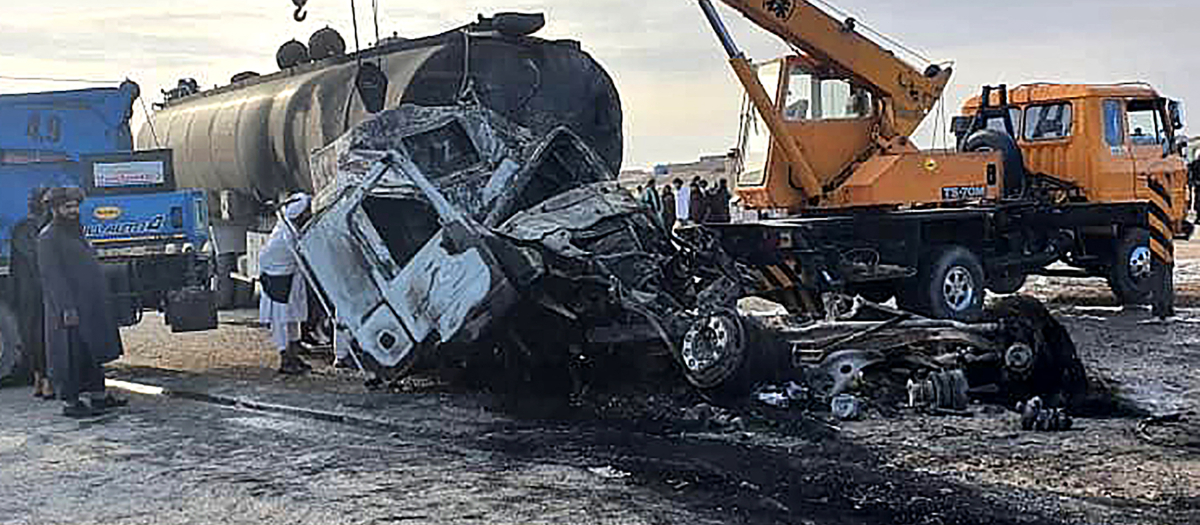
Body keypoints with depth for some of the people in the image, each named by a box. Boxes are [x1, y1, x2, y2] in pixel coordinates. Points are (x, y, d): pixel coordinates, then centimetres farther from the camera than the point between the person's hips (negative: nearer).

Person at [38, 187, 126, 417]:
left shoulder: (76, 233, 18)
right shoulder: (48, 238, -11)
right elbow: (52, 276, -18)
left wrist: (102, 302, 21)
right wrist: (67, 308, -24)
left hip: (91, 307, 9)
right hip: (69, 310, -9)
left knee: (93, 353, 14)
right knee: (70, 357, -3)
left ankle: (98, 395, 23)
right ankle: (70, 402, 4)